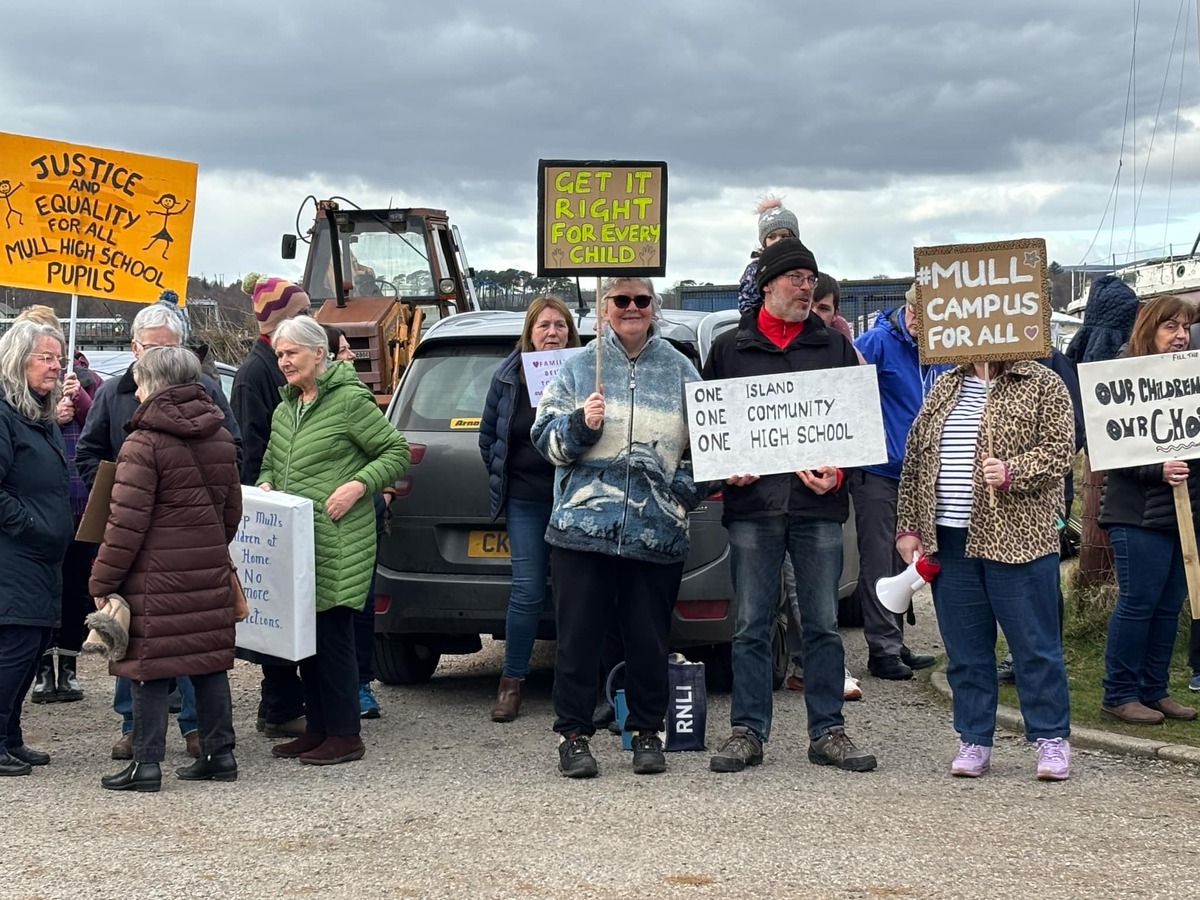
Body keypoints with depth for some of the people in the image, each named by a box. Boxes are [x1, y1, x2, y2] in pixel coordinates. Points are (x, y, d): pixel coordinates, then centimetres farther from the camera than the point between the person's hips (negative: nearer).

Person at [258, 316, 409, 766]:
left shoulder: (350, 400, -6)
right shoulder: (283, 412, 17)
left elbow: (397, 451, -5)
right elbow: (271, 466, 29)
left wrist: (358, 485, -17)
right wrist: (265, 486, 7)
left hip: (337, 543, -8)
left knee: (333, 634, -6)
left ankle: (345, 734, 1)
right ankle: (317, 728, 19)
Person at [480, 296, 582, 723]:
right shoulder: (509, 376, 4)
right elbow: (488, 435, 14)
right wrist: (502, 480, 10)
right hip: (525, 500, 1)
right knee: (527, 591, -1)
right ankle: (511, 683, 9)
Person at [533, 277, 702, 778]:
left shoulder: (678, 369, 11)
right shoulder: (578, 367, 9)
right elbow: (545, 438, 6)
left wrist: (686, 489, 3)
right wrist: (579, 424, -13)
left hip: (657, 531, 1)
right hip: (583, 525, -1)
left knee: (649, 639, 5)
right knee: (578, 636, 1)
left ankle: (646, 732, 19)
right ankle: (573, 733, 10)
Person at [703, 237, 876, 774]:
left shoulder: (835, 346, 12)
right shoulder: (729, 348, 10)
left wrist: (836, 471, -6)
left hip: (818, 506, 1)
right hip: (752, 504, -1)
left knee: (823, 625, 4)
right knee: (751, 625, 2)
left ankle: (828, 733, 11)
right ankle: (748, 731, 9)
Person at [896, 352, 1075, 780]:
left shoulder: (1042, 385, 0)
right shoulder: (945, 388, 15)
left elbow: (1060, 449, -8)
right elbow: (914, 457, 15)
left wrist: (1012, 471, -24)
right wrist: (908, 526, 10)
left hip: (1018, 539, -5)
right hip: (949, 540, 5)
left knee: (1035, 644, 1)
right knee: (965, 648, 9)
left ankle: (1051, 739, 12)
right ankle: (974, 740, 18)